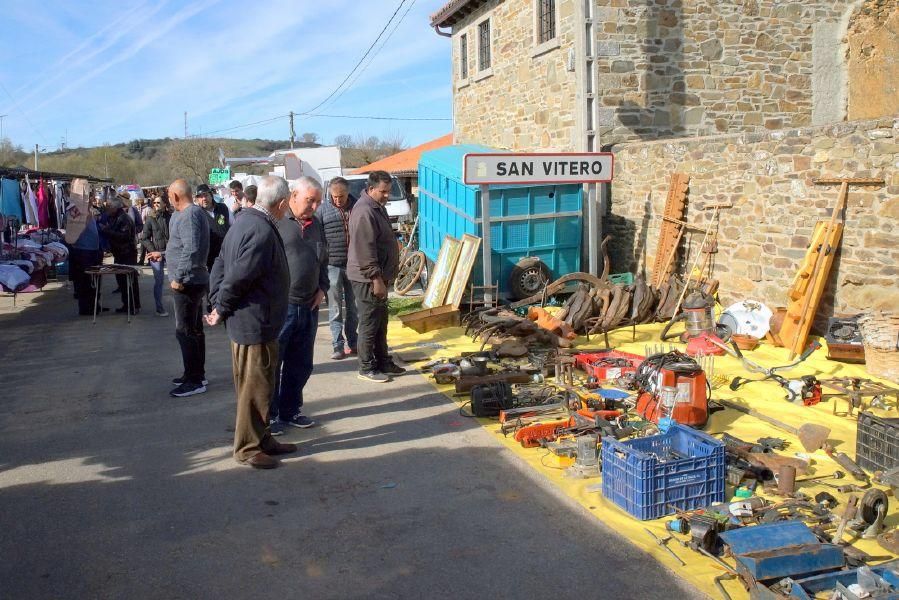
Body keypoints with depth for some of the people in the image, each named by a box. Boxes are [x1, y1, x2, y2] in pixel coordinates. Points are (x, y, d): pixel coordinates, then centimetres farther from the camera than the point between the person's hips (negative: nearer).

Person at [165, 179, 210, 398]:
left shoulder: (188, 215, -18)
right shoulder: (196, 211, 14)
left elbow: (191, 249, -28)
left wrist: (178, 277, -23)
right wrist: (163, 254, 29)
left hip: (187, 281, -11)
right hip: (195, 279, 11)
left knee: (185, 332, -5)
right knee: (194, 330, 17)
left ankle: (194, 380, 0)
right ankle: (197, 375, 27)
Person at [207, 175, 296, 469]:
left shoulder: (244, 221, 8)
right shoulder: (263, 232, -23)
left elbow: (220, 266, 11)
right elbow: (237, 277, -24)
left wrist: (218, 306, 9)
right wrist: (221, 310, -10)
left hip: (245, 322, 10)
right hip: (255, 323, -10)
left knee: (257, 386, 20)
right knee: (255, 388, 3)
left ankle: (261, 438, 32)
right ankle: (248, 447, 15)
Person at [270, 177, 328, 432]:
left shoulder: (316, 225, 14)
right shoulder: (275, 222, -8)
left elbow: (323, 261, 24)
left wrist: (322, 289, 10)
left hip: (308, 307, 7)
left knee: (300, 365, 14)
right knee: (272, 363, 3)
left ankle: (290, 410, 28)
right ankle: (270, 415, 15)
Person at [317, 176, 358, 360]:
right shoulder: (323, 209, -1)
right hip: (332, 264, -2)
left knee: (352, 307, 11)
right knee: (335, 308, 0)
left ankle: (352, 343, 21)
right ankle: (338, 345, 5)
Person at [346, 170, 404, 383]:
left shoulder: (378, 207, 13)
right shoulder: (364, 212, -20)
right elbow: (365, 251, -25)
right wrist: (376, 278, -24)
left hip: (379, 275, 10)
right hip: (368, 278, -10)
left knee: (381, 321, 17)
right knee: (370, 323, -2)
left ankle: (383, 362, 27)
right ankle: (367, 368, 8)